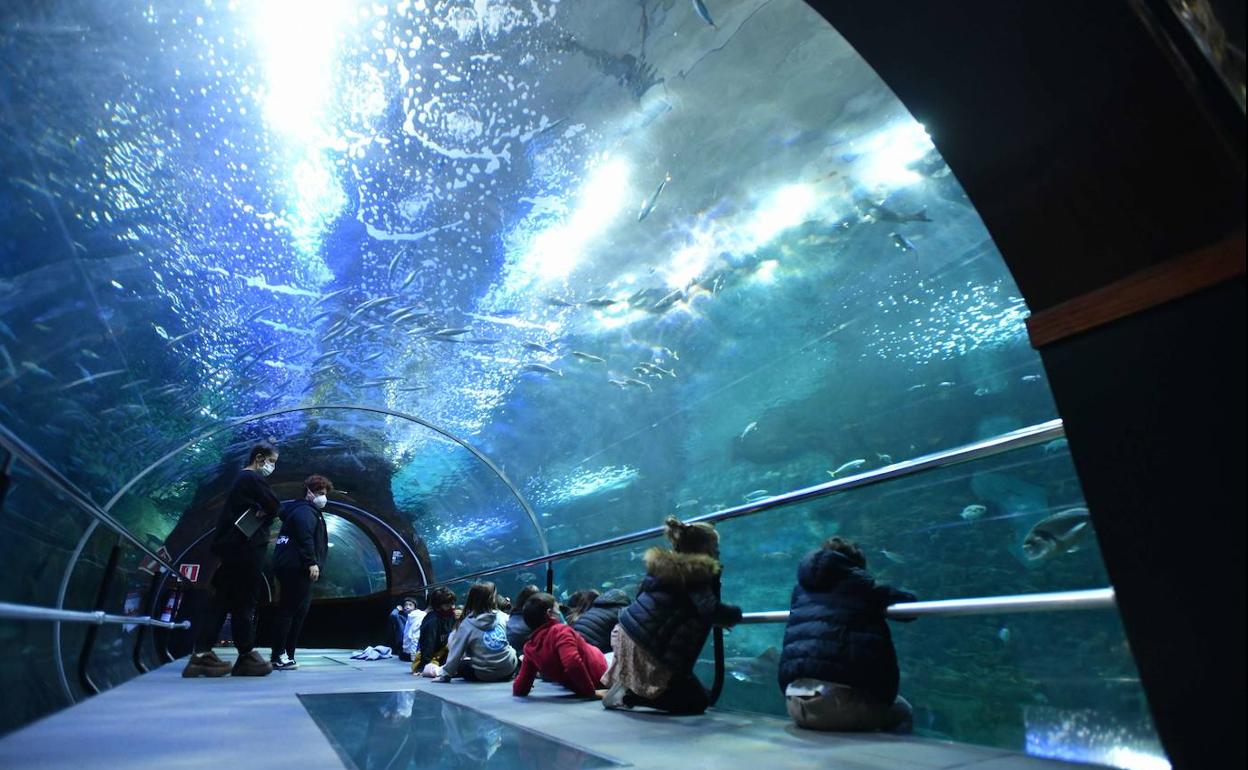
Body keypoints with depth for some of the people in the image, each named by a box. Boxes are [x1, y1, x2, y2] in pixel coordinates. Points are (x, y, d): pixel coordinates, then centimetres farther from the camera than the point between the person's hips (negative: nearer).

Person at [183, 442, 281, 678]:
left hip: (233, 547, 9)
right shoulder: (254, 479, -10)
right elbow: (274, 507, -14)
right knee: (244, 602, -4)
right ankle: (247, 656, 2)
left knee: (222, 600, 6)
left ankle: (201, 654, 3)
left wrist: (260, 512, 2)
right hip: (247, 548, -9)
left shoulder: (241, 479, 22)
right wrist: (264, 514, 5)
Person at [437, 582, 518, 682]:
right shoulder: (502, 616, -4)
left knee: (460, 665, 24)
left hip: (484, 676, 0)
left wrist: (446, 675, 2)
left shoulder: (467, 624, -9)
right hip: (509, 671, 0)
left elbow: (455, 651, -6)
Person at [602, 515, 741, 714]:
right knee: (698, 702, 8)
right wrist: (736, 613, -1)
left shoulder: (662, 565, 14)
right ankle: (630, 694, -5)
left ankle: (628, 685, 12)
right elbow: (712, 612, -23)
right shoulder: (699, 574, -9)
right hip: (645, 649, -8)